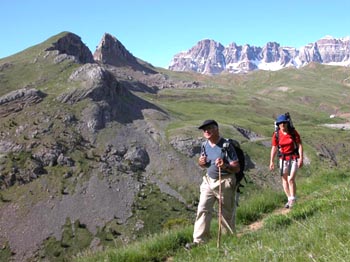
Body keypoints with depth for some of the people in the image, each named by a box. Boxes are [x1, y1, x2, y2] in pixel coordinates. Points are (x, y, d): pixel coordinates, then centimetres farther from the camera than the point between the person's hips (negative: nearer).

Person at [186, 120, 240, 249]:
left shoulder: (226, 146, -15)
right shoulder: (205, 145, 5)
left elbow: (237, 168, -16)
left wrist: (225, 166, -36)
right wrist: (201, 162, -5)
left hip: (224, 183, -6)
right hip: (208, 181, 6)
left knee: (226, 213, 7)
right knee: (203, 209, -4)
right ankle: (199, 240, -1)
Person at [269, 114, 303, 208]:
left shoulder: (293, 132, -8)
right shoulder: (276, 134, -4)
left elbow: (299, 145, -6)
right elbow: (274, 148, 1)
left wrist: (301, 158, -13)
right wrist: (271, 161, -4)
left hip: (294, 158, -3)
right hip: (283, 159, 3)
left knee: (291, 179, -12)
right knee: (284, 180, 7)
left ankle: (293, 200, 1)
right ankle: (289, 199, 21)